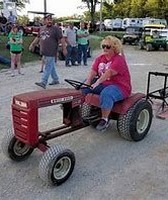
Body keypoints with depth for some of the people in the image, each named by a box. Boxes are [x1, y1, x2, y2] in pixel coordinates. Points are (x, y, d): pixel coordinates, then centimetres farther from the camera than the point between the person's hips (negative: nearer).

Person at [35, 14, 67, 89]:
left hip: (51, 52, -7)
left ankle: (43, 82, -11)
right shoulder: (42, 28, 14)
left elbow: (61, 39, -9)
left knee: (48, 67, -8)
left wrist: (64, 48, -14)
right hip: (44, 52, 7)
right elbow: (38, 38, 24)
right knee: (51, 66, 15)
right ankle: (56, 80, 28)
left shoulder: (55, 28, -6)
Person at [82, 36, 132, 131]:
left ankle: (105, 119, -23)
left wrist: (97, 83, -40)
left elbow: (108, 73, -28)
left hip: (119, 87, -8)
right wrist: (87, 83, -20)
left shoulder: (119, 59, -13)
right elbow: (92, 72, -2)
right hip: (103, 84, 8)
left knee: (106, 94, -38)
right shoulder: (100, 58, 10)